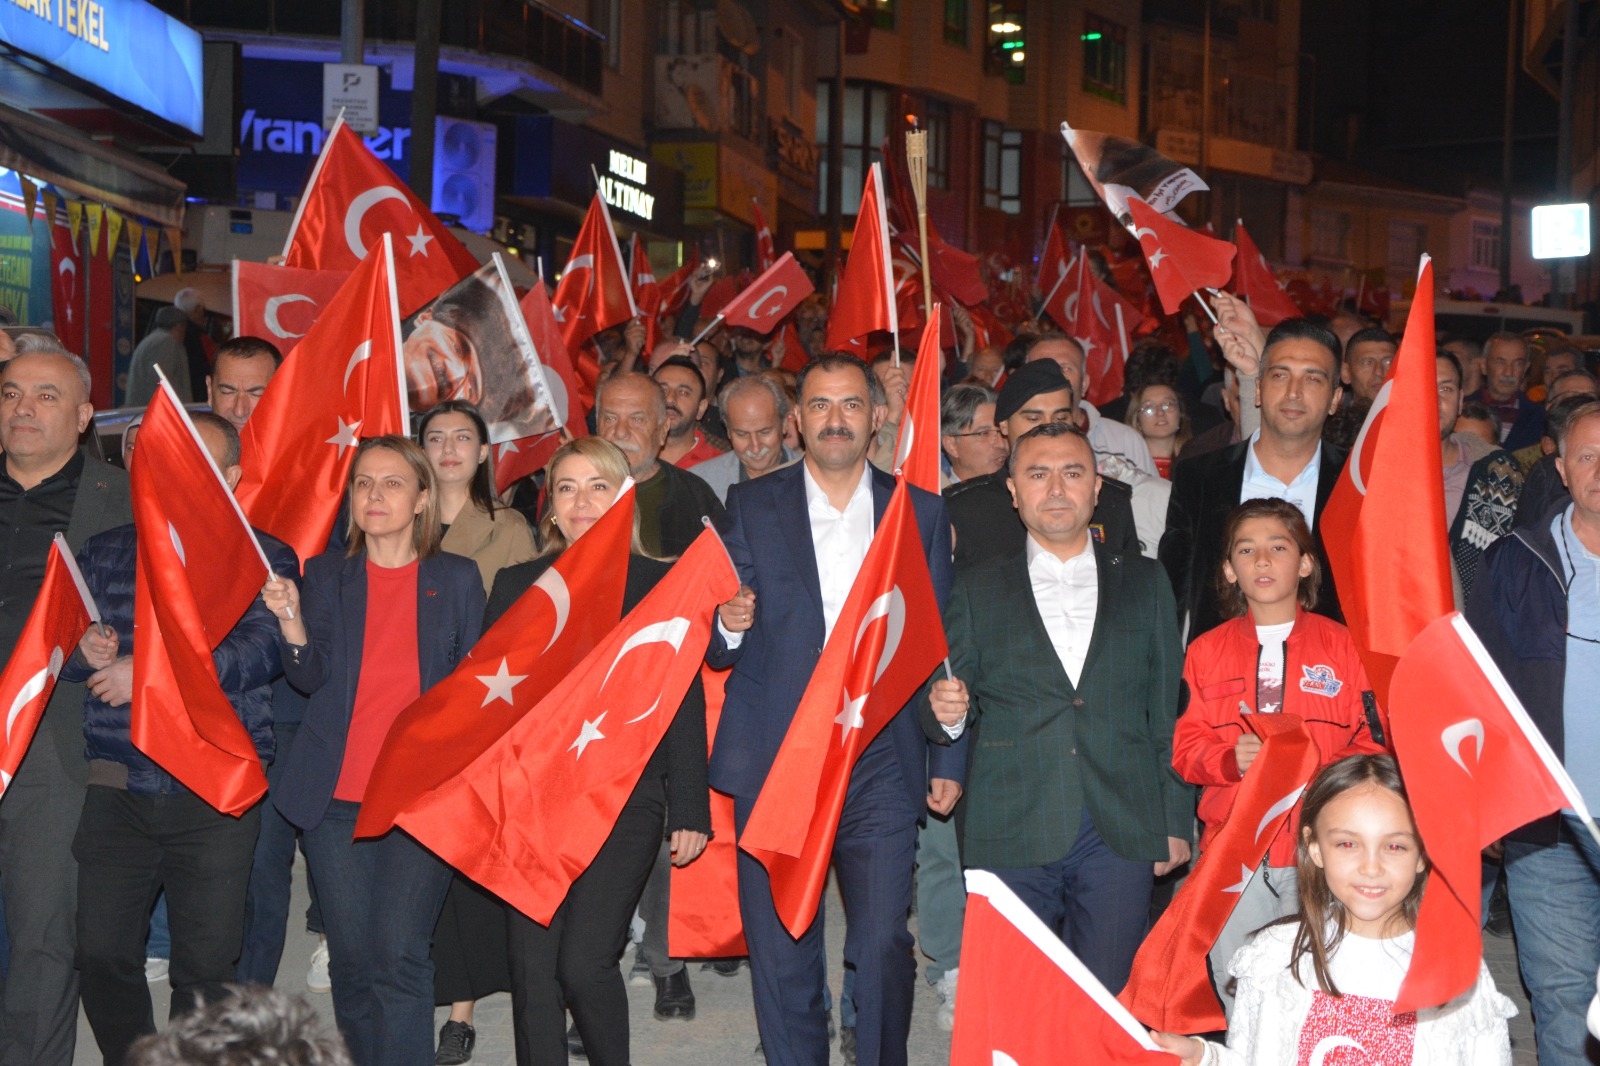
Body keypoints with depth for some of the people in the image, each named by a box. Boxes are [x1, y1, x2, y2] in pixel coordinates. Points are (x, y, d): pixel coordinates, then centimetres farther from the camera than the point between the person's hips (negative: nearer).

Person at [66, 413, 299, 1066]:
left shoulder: (264, 560, 4)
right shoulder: (105, 553, 16)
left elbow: (263, 650, -11)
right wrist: (84, 650, -13)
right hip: (117, 791, 3)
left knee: (205, 968, 1)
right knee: (101, 955, 1)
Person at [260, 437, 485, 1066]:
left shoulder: (458, 579, 7)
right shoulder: (325, 575, 11)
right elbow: (310, 677, 4)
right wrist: (291, 620, -15)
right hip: (335, 799, 2)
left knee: (398, 957, -12)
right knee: (352, 962, 8)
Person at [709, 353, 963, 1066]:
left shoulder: (920, 512, 9)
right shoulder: (751, 507, 6)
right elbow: (718, 652, 7)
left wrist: (948, 760, 5)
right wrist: (729, 627, -17)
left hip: (881, 765, 0)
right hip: (774, 764, 0)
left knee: (884, 945, -2)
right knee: (781, 951, 4)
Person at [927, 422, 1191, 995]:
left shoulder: (1146, 582, 12)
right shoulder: (975, 591, 10)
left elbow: (1170, 709, 11)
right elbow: (953, 705, 10)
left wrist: (1176, 822, 6)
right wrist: (945, 710, -13)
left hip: (1121, 836, 1)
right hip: (1010, 839, 0)